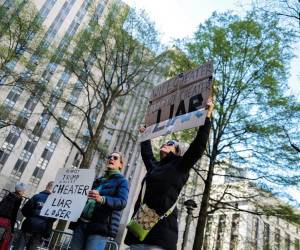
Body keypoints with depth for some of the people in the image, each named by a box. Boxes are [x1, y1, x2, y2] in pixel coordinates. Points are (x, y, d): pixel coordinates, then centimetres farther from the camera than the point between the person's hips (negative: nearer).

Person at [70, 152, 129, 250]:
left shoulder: (121, 181, 4)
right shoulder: (98, 180, 23)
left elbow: (122, 202, -12)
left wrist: (102, 199, -28)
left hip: (99, 226, -6)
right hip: (81, 223, 6)